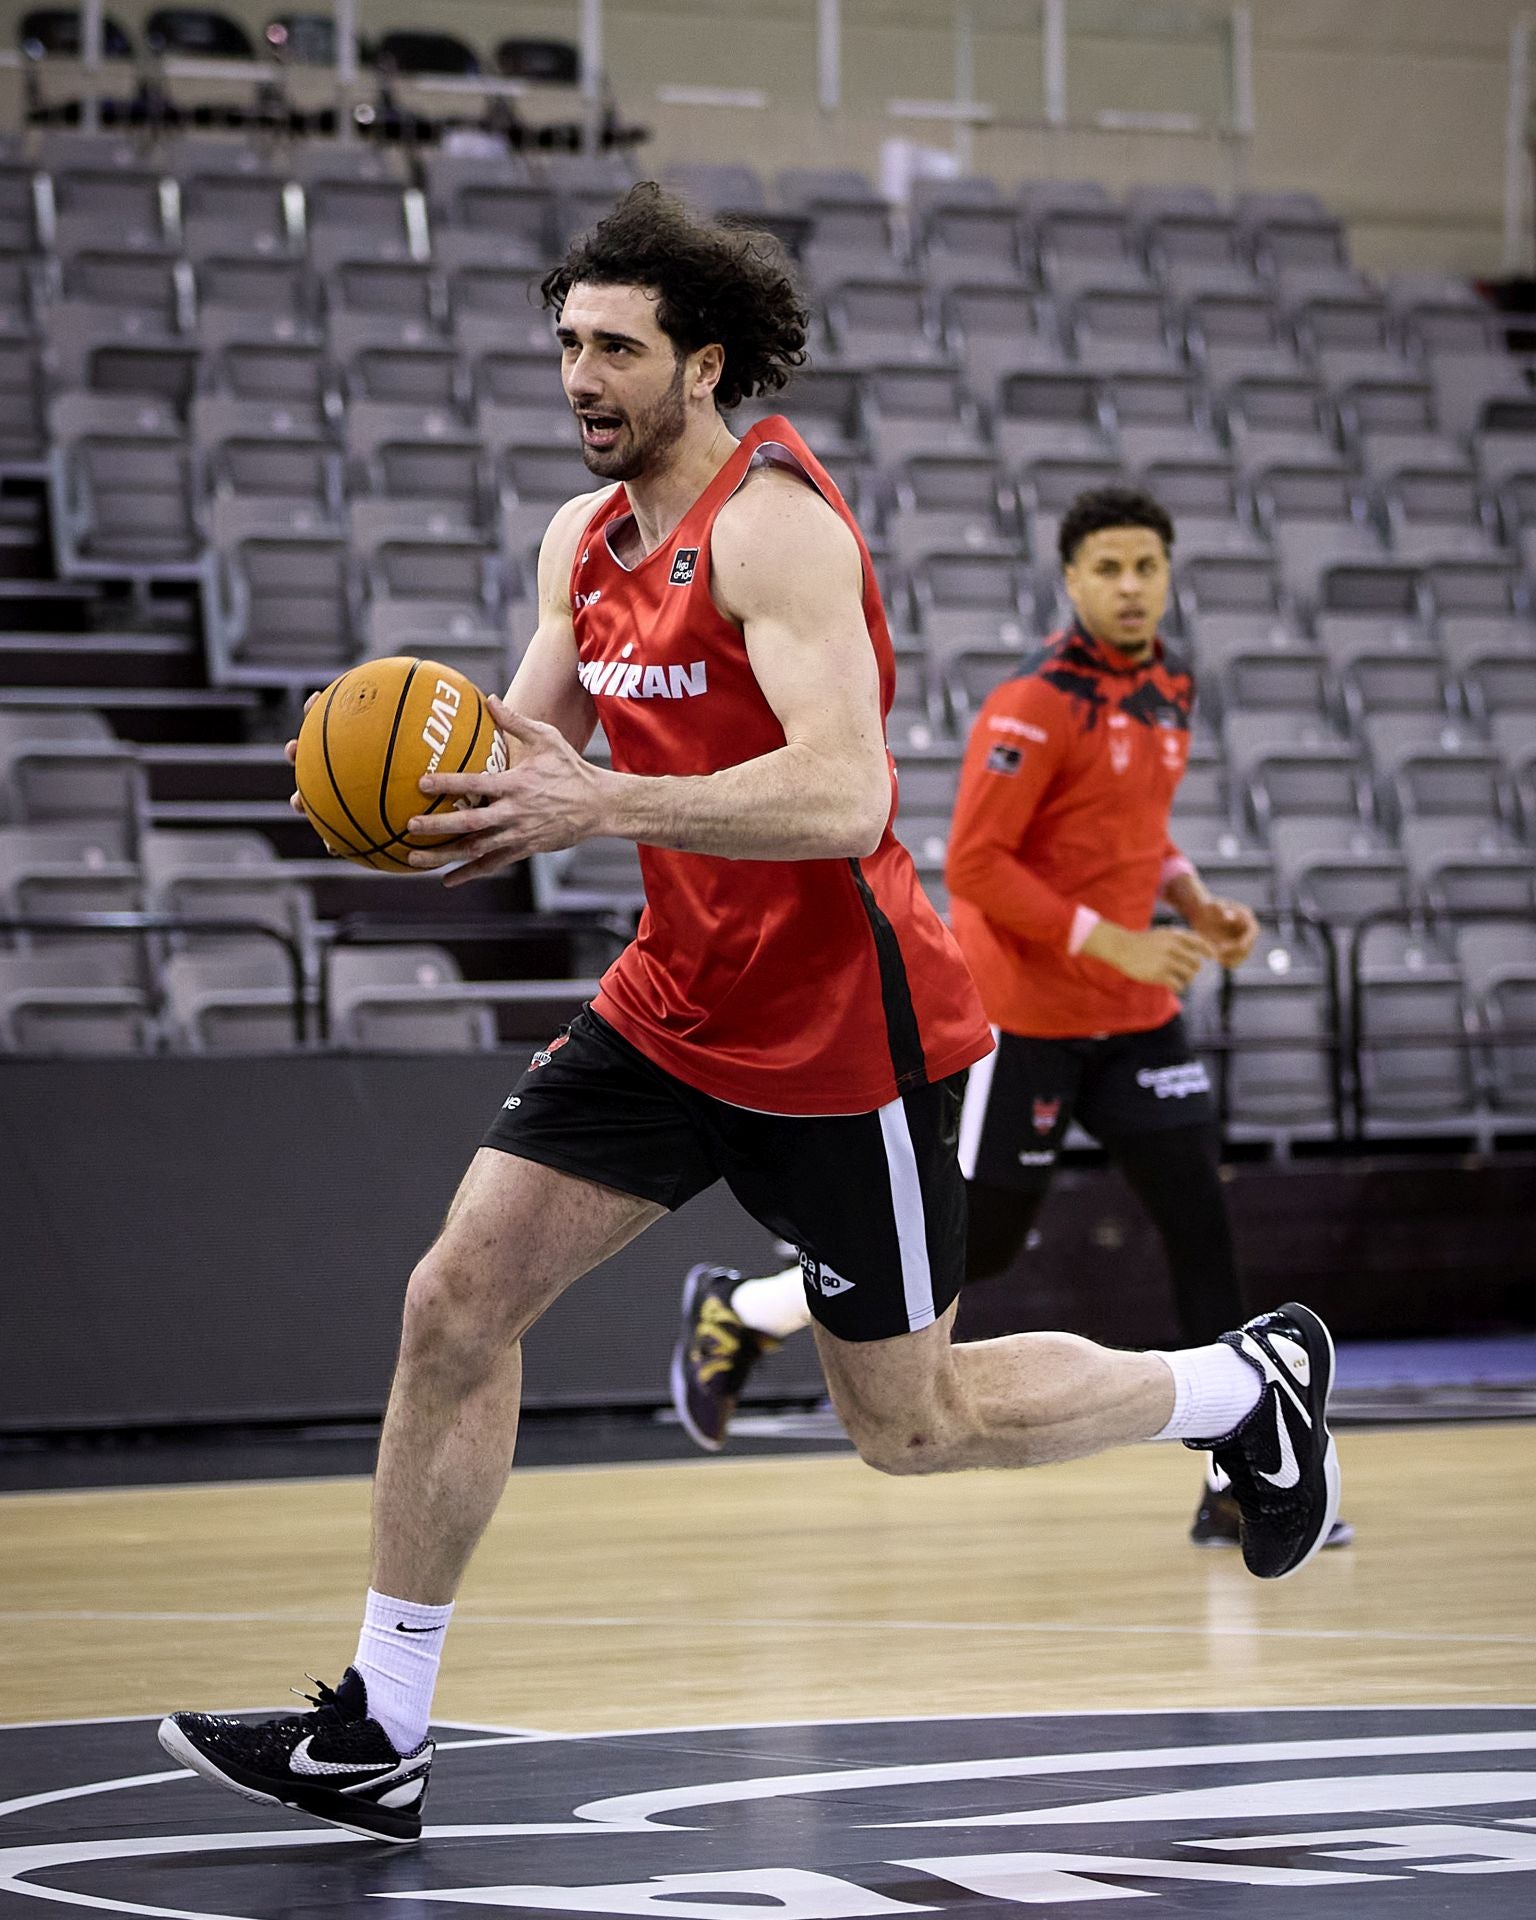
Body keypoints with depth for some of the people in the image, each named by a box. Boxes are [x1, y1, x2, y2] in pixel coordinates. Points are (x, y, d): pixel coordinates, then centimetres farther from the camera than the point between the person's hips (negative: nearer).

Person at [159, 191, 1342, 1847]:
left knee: (910, 1426, 5)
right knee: (454, 1304, -3)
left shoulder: (773, 524, -20)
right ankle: (378, 1738, 4)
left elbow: (843, 796, -31)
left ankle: (1251, 1384, 29)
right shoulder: (584, 539, 7)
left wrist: (597, 803, -36)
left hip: (840, 1031, -8)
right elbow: (520, 763, 14)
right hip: (675, 1008, 8)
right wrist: (416, 789, -10)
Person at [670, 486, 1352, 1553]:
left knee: (1203, 1224, -4)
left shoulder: (1169, 694, 9)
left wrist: (1195, 903, 5)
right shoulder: (1035, 707, -17)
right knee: (974, 1245, 2)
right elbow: (974, 866, -20)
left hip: (1134, 1014, 7)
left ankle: (1240, 1486, -1)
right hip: (1024, 1014, -7)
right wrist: (1114, 944, -23)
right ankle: (735, 1310, 21)